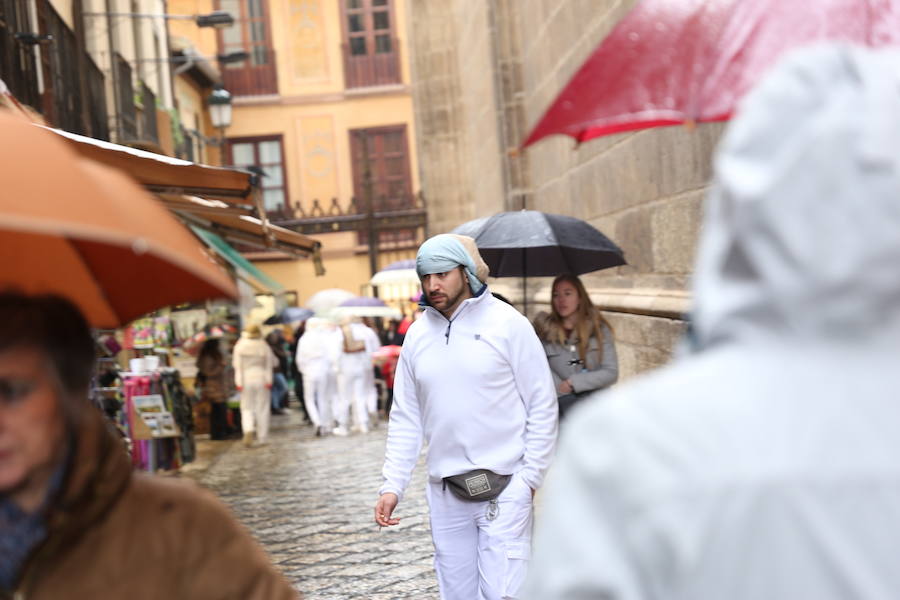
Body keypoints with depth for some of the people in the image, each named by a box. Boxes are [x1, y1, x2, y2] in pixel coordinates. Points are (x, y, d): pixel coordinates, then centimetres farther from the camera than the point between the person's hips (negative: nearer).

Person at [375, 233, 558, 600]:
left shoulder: (507, 324, -5)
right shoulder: (417, 335, 7)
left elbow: (543, 406, -3)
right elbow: (405, 418, 11)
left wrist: (530, 476, -8)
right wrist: (392, 484, 3)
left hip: (503, 488, -4)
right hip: (445, 493, 5)